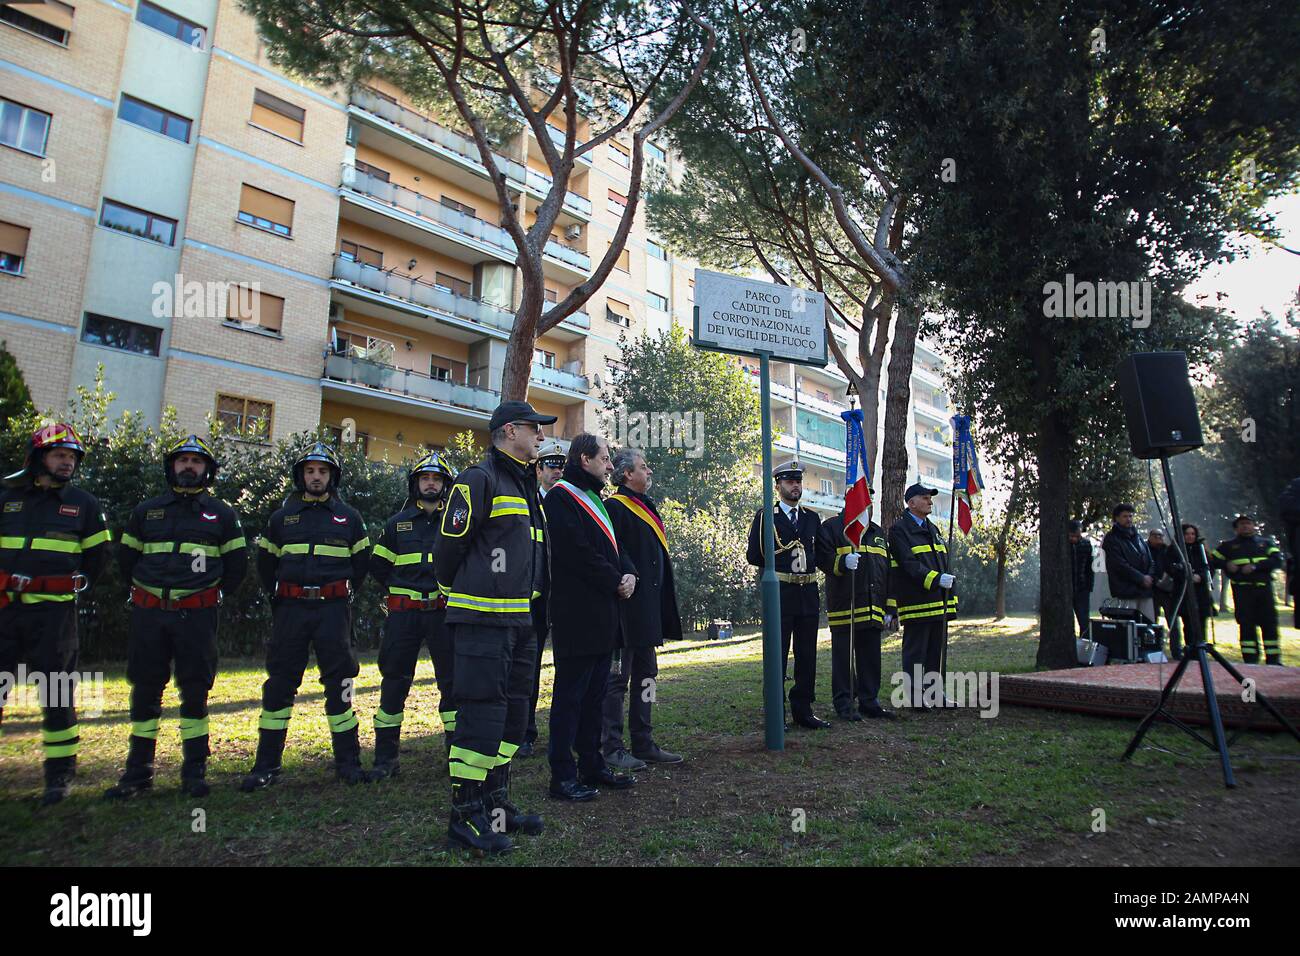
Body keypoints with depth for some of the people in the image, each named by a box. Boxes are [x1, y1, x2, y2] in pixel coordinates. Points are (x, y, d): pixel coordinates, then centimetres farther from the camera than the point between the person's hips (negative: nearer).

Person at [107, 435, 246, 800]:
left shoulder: (221, 514, 5)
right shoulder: (146, 511, 10)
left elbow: (237, 563, 10)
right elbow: (126, 557, 19)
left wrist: (214, 595, 7)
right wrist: (144, 593, 13)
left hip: (197, 615, -2)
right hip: (149, 614, 2)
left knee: (195, 691, 2)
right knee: (145, 691, 8)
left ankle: (194, 770, 12)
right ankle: (138, 771, 20)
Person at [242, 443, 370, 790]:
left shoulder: (348, 517, 6)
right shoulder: (282, 516, 10)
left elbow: (361, 561, 13)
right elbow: (265, 562, 18)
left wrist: (343, 594, 8)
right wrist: (278, 596, 11)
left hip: (333, 609, -1)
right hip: (290, 609, 1)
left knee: (339, 684, 2)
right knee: (279, 684, 4)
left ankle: (347, 761, 12)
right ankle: (266, 765, 15)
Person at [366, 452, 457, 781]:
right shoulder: (397, 523, 9)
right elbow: (378, 565, 16)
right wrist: (400, 591, 9)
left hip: (443, 612, -1)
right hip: (403, 614, 1)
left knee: (452, 680, 3)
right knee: (394, 681, 5)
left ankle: (457, 750, 15)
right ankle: (386, 756, 16)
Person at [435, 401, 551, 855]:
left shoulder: (526, 485, 19)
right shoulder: (479, 480, -11)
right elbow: (450, 546, -12)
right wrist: (459, 592, 1)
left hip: (520, 620, 10)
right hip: (482, 619, -9)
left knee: (513, 711, 14)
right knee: (481, 714, -6)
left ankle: (495, 802, 27)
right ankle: (464, 815, 6)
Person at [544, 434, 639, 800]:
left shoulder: (593, 498, 20)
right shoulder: (561, 497, -11)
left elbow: (613, 546, 19)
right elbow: (579, 553, -20)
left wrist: (629, 573, 0)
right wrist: (615, 581, -11)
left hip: (601, 615, 10)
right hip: (576, 615, -10)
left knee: (594, 693, 14)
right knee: (570, 694, -2)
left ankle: (593, 766, 24)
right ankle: (563, 776, 7)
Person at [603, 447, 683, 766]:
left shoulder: (647, 506, 18)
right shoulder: (614, 506, -11)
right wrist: (628, 578, -20)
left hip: (650, 608, 10)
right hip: (628, 605, -10)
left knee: (646, 675, 14)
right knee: (618, 676, -1)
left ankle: (644, 743, 24)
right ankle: (613, 749, 9)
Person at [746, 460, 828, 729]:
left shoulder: (812, 518, 14)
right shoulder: (765, 517, 0)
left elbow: (821, 553, 18)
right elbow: (754, 555, -4)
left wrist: (808, 562, 2)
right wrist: (779, 564, -2)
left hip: (809, 594, 5)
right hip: (779, 594, -5)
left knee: (807, 656, 9)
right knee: (777, 656, 1)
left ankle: (803, 710, 20)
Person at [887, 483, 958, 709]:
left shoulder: (933, 529, 19)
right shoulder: (899, 530, -8)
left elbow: (943, 562, 22)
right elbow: (909, 565, -18)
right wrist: (936, 579, -25)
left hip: (938, 602, 8)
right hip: (916, 602, -8)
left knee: (937, 649, 13)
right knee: (915, 651, 0)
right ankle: (915, 694, 8)